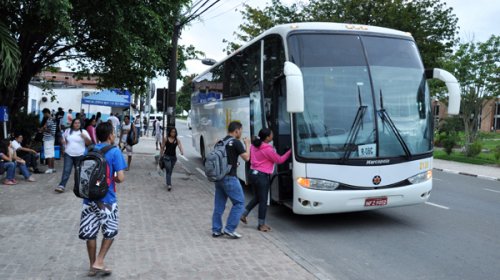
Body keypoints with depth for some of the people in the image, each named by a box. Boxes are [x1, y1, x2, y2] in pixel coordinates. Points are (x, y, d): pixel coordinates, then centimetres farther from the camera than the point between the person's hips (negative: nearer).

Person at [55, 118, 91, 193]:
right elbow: (63, 138, 22)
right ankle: (61, 186, -13)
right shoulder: (68, 131, 7)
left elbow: (89, 143, -5)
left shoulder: (84, 132, -2)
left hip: (80, 155, -1)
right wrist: (63, 141, -2)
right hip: (68, 154, 1)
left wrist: (85, 137, -24)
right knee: (66, 170, -8)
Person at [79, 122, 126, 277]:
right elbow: (120, 178, -15)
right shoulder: (115, 152, -11)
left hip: (89, 198, 5)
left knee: (90, 233, 13)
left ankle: (92, 266, 23)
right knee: (110, 232, 14)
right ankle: (99, 262, 10)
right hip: (107, 199, -5)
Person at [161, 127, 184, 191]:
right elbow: (162, 147, 3)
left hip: (173, 157, 3)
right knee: (168, 171, -13)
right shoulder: (165, 139, -3)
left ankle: (168, 183, 32)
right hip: (166, 156, -2)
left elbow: (180, 146, -13)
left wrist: (182, 151, -34)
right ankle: (169, 185, -22)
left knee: (170, 171, 14)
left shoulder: (177, 140, 0)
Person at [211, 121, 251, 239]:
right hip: (229, 178, -8)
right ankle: (229, 229, 0)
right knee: (239, 203, 2)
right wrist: (247, 145, 7)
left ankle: (216, 230, 17)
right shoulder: (236, 142, -10)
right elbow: (246, 158, -8)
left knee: (219, 205, 13)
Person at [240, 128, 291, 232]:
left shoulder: (254, 146, 5)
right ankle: (261, 224, 13)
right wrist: (290, 151, -4)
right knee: (263, 200, 3)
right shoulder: (267, 149, -19)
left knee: (257, 197, 24)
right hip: (262, 176, -8)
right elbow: (279, 160, -10)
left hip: (253, 173, 8)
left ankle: (243, 215, 24)